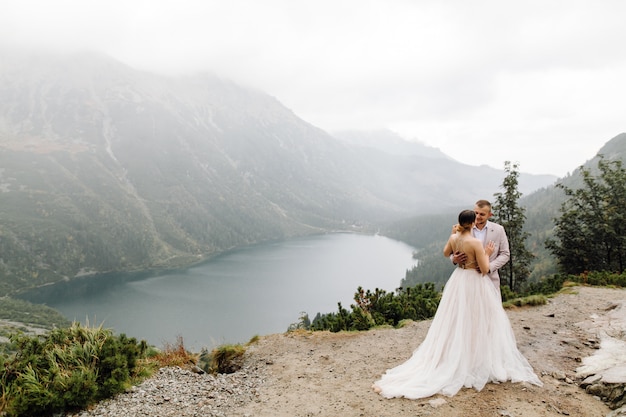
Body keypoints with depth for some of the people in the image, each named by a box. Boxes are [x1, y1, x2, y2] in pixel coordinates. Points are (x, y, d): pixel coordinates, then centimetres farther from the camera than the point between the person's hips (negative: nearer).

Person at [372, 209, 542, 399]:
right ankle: (475, 362, 16)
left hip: (458, 281, 6)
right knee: (475, 323, 6)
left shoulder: (453, 238, -3)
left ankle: (455, 360, 24)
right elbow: (484, 269, -18)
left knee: (456, 323, 15)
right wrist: (487, 254, -3)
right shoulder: (476, 242, -22)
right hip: (474, 284, -6)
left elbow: (445, 253, 18)